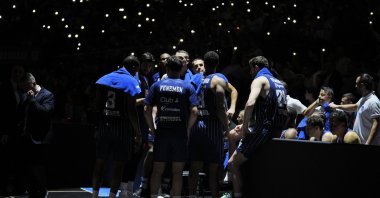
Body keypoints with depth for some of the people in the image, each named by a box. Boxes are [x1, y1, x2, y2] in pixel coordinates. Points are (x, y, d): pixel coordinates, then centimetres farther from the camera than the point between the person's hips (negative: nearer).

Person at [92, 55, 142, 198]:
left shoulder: (104, 78, 8)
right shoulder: (131, 82, -8)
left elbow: (97, 106, 6)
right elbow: (131, 111, -13)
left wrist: (97, 127, 12)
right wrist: (138, 133, -9)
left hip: (104, 126, 5)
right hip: (122, 127, -5)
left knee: (100, 162, 13)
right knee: (119, 165, 2)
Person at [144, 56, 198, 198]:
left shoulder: (157, 86, 5)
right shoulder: (187, 87, 2)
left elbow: (147, 110, -1)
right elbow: (194, 112, -8)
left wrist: (153, 130, 7)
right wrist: (188, 130, 3)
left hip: (161, 132, 1)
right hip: (180, 133, -1)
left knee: (157, 170, 8)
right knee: (177, 172, 4)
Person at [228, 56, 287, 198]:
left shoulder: (260, 80, -6)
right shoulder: (279, 83, 19)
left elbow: (250, 103, -23)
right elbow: (284, 112, 24)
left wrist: (245, 126, -14)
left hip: (263, 130, -9)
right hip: (277, 132, 9)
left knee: (233, 163, -4)